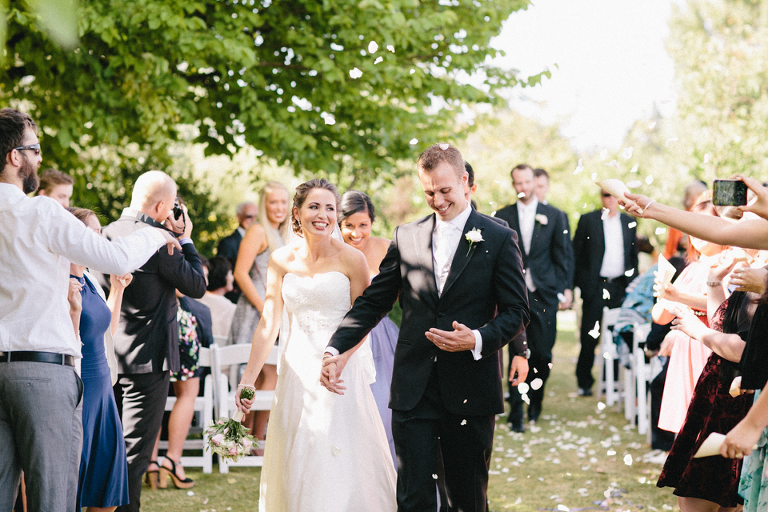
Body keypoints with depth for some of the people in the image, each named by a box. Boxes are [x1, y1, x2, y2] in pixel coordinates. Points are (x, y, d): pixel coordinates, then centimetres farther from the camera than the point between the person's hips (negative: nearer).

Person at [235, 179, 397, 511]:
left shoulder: (351, 260, -7)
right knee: (295, 461, 8)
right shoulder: (282, 260, 2)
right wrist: (248, 377, -3)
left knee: (340, 458, -5)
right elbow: (268, 323, 2)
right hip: (296, 371, 3)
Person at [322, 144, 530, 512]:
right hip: (413, 390, 2)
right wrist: (336, 349, -3)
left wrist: (478, 340, -19)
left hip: (470, 391, -2)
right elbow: (373, 302, 10)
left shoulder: (499, 240, 0)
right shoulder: (406, 237, 8)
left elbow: (517, 311, -1)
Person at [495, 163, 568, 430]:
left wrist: (562, 290, 1)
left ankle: (535, 401, 26)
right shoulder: (502, 216, 6)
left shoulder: (553, 215, 7)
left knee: (543, 353, 3)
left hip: (544, 294, 1)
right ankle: (516, 411, 1)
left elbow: (562, 256, 8)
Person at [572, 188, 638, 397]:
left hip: (621, 286, 3)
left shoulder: (629, 222, 11)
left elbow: (633, 255, 17)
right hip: (595, 286, -3)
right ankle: (584, 383, 8)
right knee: (589, 337, -1)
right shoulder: (588, 220, 1)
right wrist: (575, 284, -4)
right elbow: (576, 254, 1)